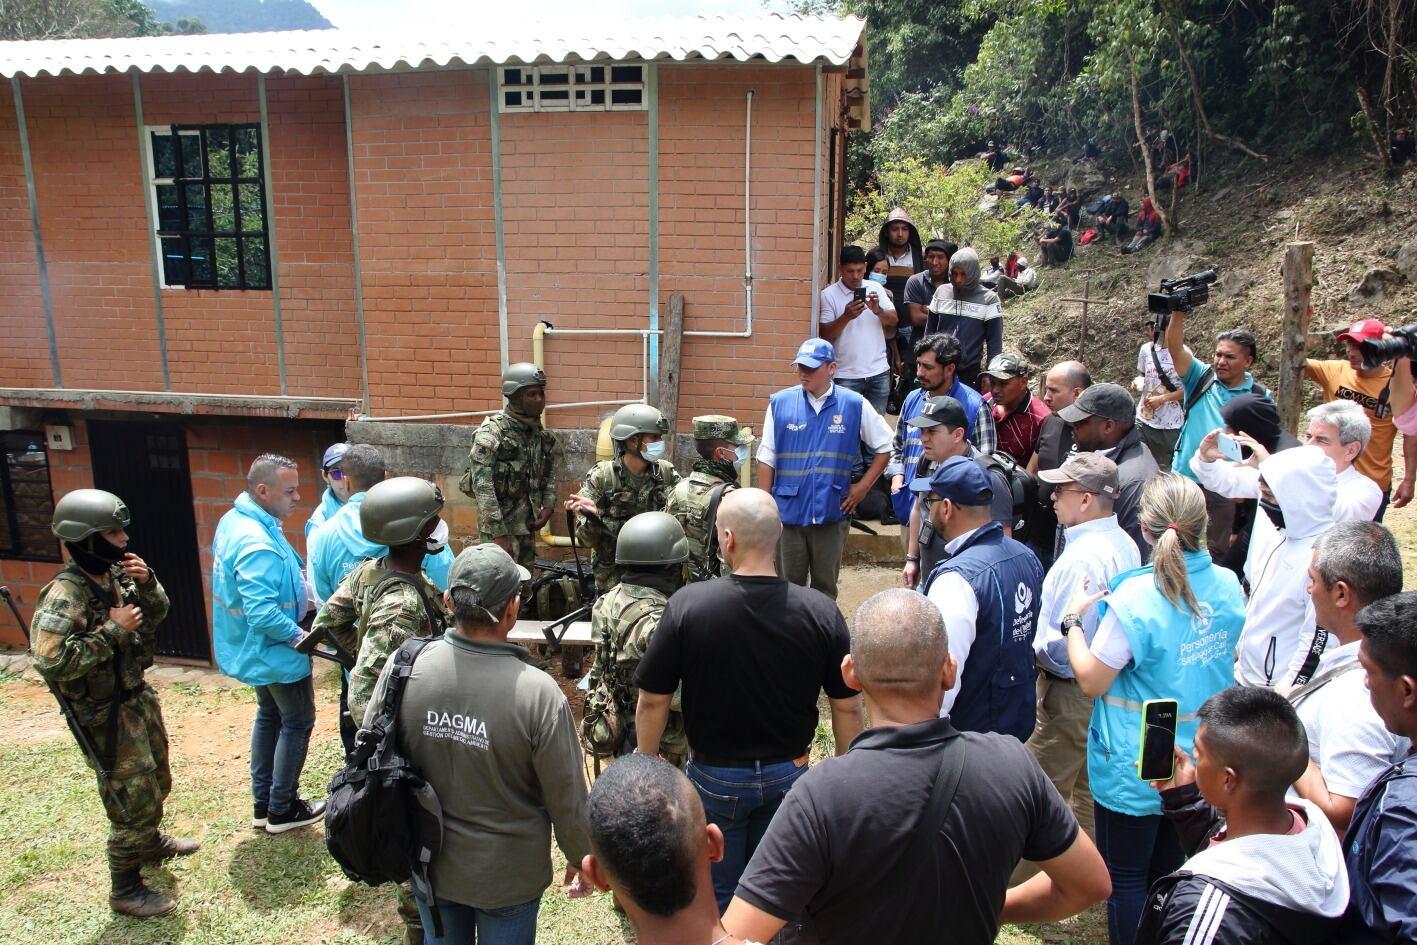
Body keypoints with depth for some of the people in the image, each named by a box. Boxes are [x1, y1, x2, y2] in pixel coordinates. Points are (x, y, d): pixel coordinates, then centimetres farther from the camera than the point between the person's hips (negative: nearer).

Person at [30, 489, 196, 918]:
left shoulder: (116, 574, -1)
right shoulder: (64, 596, -25)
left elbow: (157, 614, 10)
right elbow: (51, 661, -33)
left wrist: (147, 583, -10)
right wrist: (112, 630, -28)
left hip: (140, 697, 8)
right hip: (106, 716, -8)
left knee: (156, 782, 26)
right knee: (135, 801, 0)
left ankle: (151, 842, 51)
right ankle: (125, 890, 18)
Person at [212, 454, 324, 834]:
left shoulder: (234, 520, 0)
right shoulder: (257, 545, -32)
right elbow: (262, 613, -35)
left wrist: (294, 580, 8)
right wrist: (301, 637, -23)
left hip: (251, 650, 10)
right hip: (275, 652, -10)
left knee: (269, 716, 23)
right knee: (297, 724, 8)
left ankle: (263, 803, 33)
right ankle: (282, 810, 20)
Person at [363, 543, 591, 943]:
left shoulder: (403, 667, -19)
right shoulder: (538, 693, -30)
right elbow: (566, 795, -18)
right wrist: (581, 858, 2)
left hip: (430, 860, 3)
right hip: (507, 873, -3)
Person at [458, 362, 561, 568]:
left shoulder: (539, 433, 5)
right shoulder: (491, 433, -16)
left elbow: (550, 470, 19)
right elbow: (482, 487, -20)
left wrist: (548, 505, 4)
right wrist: (499, 534, -22)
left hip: (527, 525, 7)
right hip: (499, 525, -7)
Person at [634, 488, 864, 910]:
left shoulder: (687, 605, -21)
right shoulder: (821, 611, -17)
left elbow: (653, 701, -13)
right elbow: (847, 708, -7)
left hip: (715, 776, -1)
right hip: (789, 775, 2)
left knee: (717, 893, 19)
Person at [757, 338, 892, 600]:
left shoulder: (855, 405, -1)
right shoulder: (780, 403, 1)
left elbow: (884, 447, 9)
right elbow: (766, 459, 3)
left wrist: (863, 486, 1)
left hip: (832, 513, 0)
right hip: (788, 512, 0)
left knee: (825, 588, 11)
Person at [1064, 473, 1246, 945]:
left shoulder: (1134, 599, -26)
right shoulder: (1228, 586, -6)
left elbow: (1091, 682, -18)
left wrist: (1073, 619, -6)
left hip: (1136, 768, -6)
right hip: (1202, 760, 7)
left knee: (1125, 878, 12)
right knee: (1171, 871, 24)